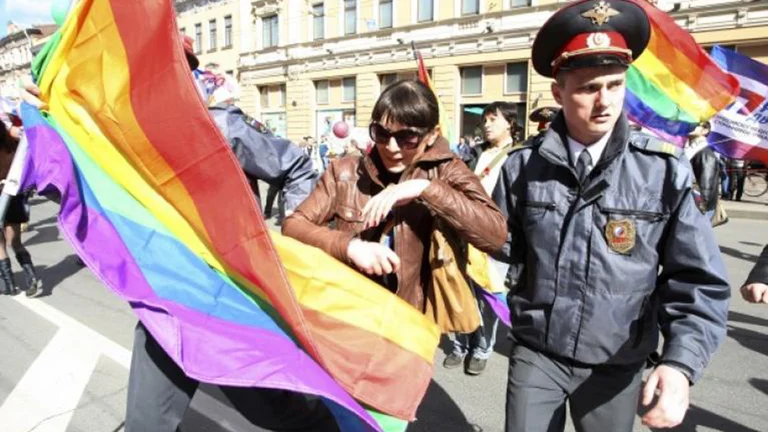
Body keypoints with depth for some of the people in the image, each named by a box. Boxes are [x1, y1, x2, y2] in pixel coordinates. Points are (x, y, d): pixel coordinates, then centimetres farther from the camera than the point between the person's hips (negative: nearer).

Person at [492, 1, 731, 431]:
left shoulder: (665, 171, -10)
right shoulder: (523, 167, -7)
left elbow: (698, 281, -9)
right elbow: (504, 253, 1)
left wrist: (681, 362, -21)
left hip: (617, 366, 0)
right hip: (536, 354, 0)